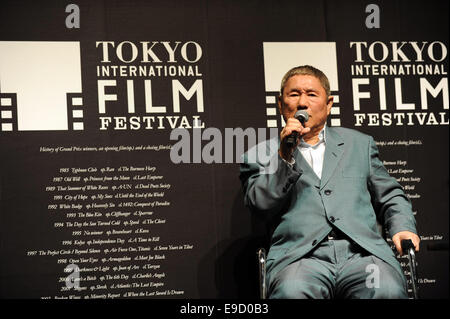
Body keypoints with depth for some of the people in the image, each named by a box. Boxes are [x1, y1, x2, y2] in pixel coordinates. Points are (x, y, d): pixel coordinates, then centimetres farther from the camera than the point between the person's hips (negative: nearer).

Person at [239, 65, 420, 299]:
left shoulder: (359, 144, 27)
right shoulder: (260, 155, 19)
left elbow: (391, 197, 28)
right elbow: (260, 205, 4)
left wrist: (402, 227, 7)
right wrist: (285, 156, -4)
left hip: (362, 252, 1)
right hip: (300, 255, -1)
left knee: (387, 290, -33)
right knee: (291, 292, -37)